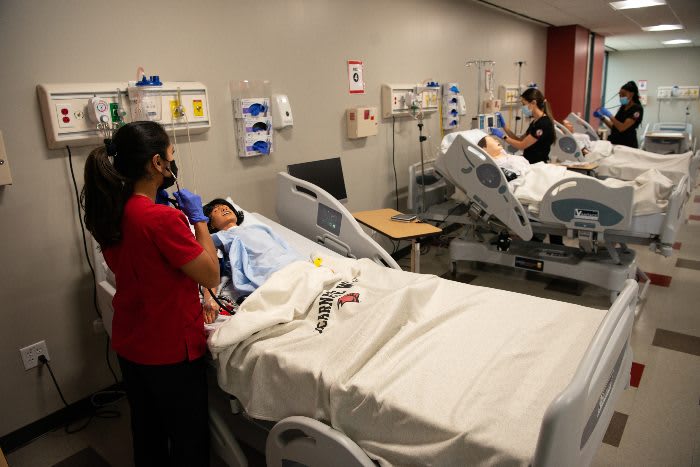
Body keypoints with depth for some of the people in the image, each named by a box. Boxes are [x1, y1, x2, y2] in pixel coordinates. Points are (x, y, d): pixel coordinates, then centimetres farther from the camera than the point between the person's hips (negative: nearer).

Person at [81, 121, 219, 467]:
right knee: (188, 439, 15)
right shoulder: (164, 219, -29)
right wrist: (198, 220, -12)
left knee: (146, 432, 27)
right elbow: (211, 276, -20)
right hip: (171, 350, -8)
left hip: (129, 344, 8)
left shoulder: (110, 210, -4)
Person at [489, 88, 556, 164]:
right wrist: (504, 126, 9)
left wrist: (503, 136, -7)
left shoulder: (543, 123, -16)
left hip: (537, 166, -8)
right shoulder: (535, 121, 12)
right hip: (529, 163, 8)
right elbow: (520, 140, 15)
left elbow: (522, 145, -14)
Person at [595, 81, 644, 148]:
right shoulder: (623, 107, 13)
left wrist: (609, 115, -17)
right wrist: (602, 118, 4)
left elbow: (622, 128, -20)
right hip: (614, 142, 7)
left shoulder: (637, 109, -9)